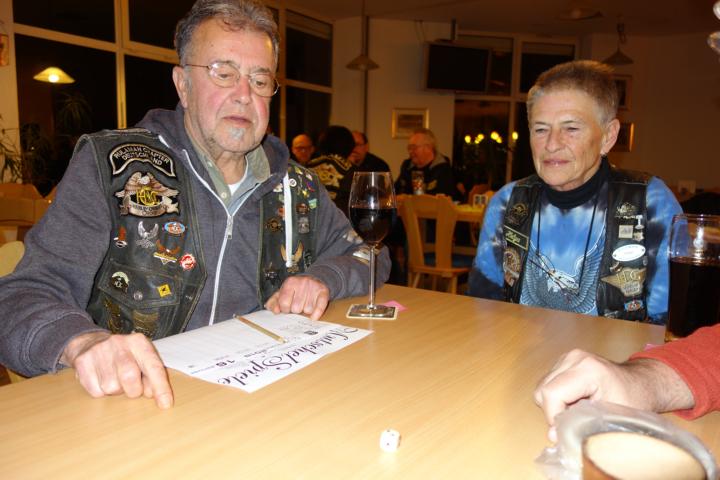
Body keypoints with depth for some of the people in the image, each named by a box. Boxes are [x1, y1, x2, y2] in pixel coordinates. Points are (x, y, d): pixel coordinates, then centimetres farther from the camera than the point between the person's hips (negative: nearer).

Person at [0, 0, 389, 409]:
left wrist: (323, 278, -5)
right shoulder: (110, 166, -5)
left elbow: (365, 255, 18)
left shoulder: (296, 184, 7)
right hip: (142, 404, -1)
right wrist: (81, 340, -32)